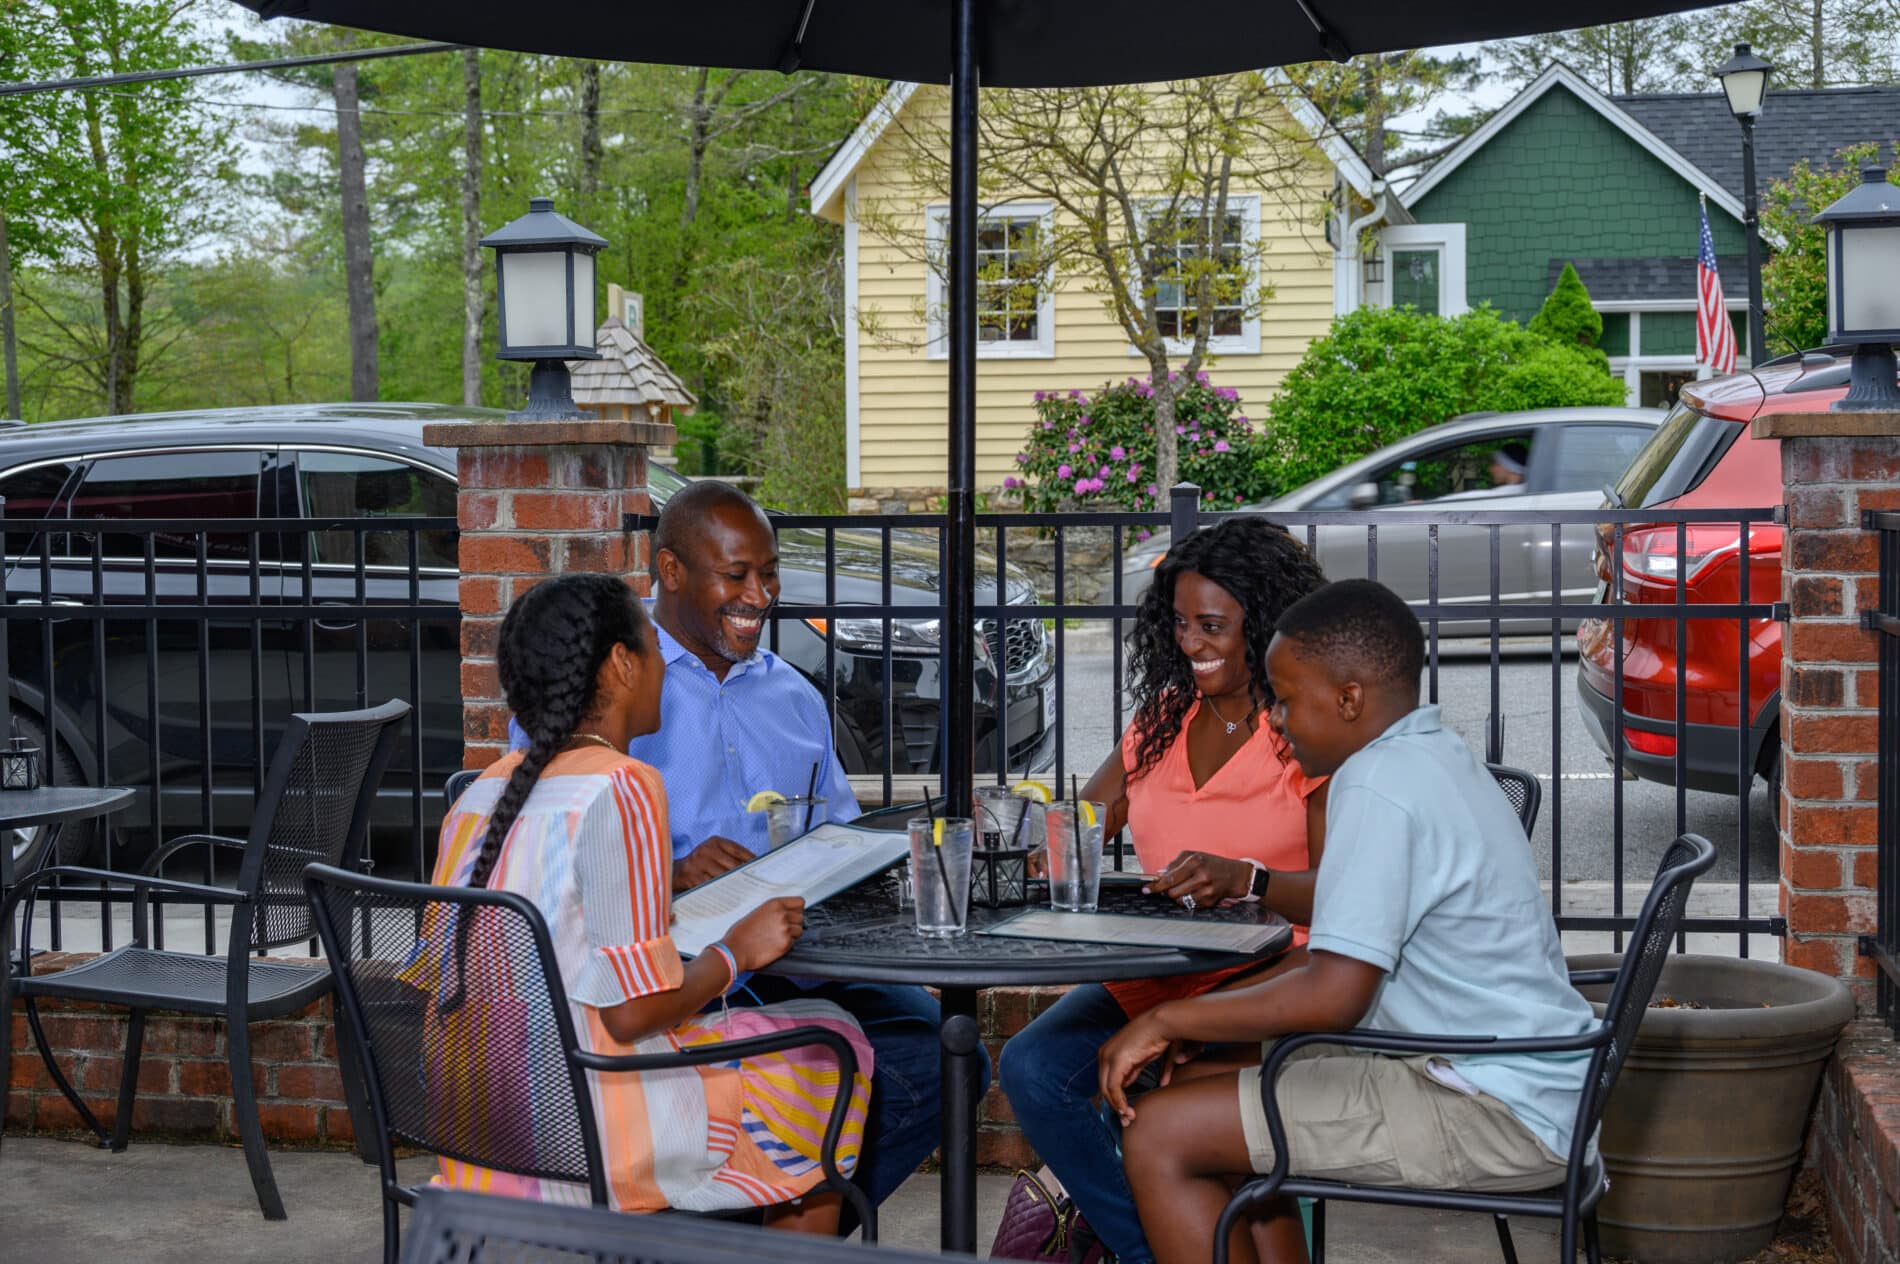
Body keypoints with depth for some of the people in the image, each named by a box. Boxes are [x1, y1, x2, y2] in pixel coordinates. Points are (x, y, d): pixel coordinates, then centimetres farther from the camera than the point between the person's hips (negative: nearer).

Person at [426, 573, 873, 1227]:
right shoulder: (623, 788, -17)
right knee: (827, 1043, 10)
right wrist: (737, 950, -4)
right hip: (580, 1133, -9)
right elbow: (632, 1012, -21)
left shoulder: (485, 790, 7)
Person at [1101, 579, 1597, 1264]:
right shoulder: (1440, 758, 12)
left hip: (1491, 1117, -11)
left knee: (1160, 1136, -12)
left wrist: (1166, 1020, -14)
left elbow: (1334, 994, -24)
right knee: (1212, 1091, 20)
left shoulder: (1380, 786, -19)